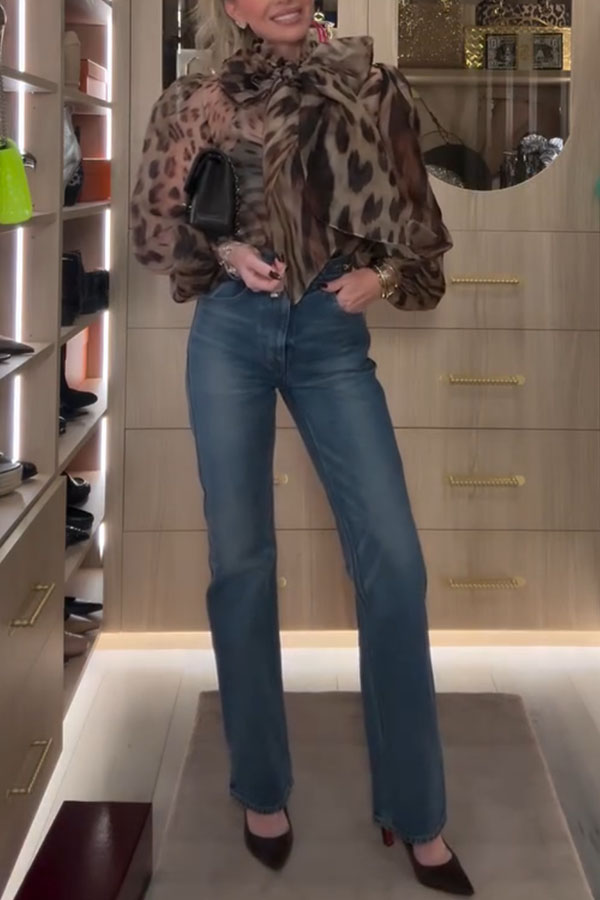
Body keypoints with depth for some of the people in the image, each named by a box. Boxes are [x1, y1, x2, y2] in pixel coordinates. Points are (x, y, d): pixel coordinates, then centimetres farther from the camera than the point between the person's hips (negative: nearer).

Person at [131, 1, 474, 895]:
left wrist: (382, 275, -5)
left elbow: (407, 207, 12)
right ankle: (263, 788, 18)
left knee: (392, 554, -9)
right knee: (240, 557, 2)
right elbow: (153, 221, 8)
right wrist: (225, 252, -7)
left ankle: (416, 814, 2)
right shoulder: (203, 100, 5)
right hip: (232, 332, 0)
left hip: (332, 329, 0)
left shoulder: (367, 85, 6)